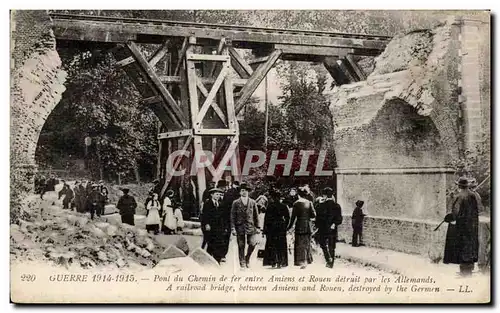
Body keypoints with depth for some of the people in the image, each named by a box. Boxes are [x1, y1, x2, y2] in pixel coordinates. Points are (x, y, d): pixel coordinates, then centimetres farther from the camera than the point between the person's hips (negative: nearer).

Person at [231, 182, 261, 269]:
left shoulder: (253, 202, 9)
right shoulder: (236, 203, 4)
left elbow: (256, 216, 11)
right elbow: (233, 216, 3)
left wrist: (257, 227, 6)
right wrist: (233, 228, -5)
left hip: (250, 226, 1)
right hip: (240, 227, -1)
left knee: (253, 243, -13)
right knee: (241, 246, 0)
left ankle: (247, 258, 13)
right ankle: (242, 263, 11)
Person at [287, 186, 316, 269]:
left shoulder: (296, 204, -6)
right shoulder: (309, 203, 0)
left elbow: (293, 217, -5)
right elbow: (313, 215, -1)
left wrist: (290, 226, 4)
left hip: (299, 226, -3)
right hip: (308, 226, 3)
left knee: (300, 245, 2)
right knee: (307, 244, 14)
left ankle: (302, 261, -6)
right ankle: (307, 261, 16)